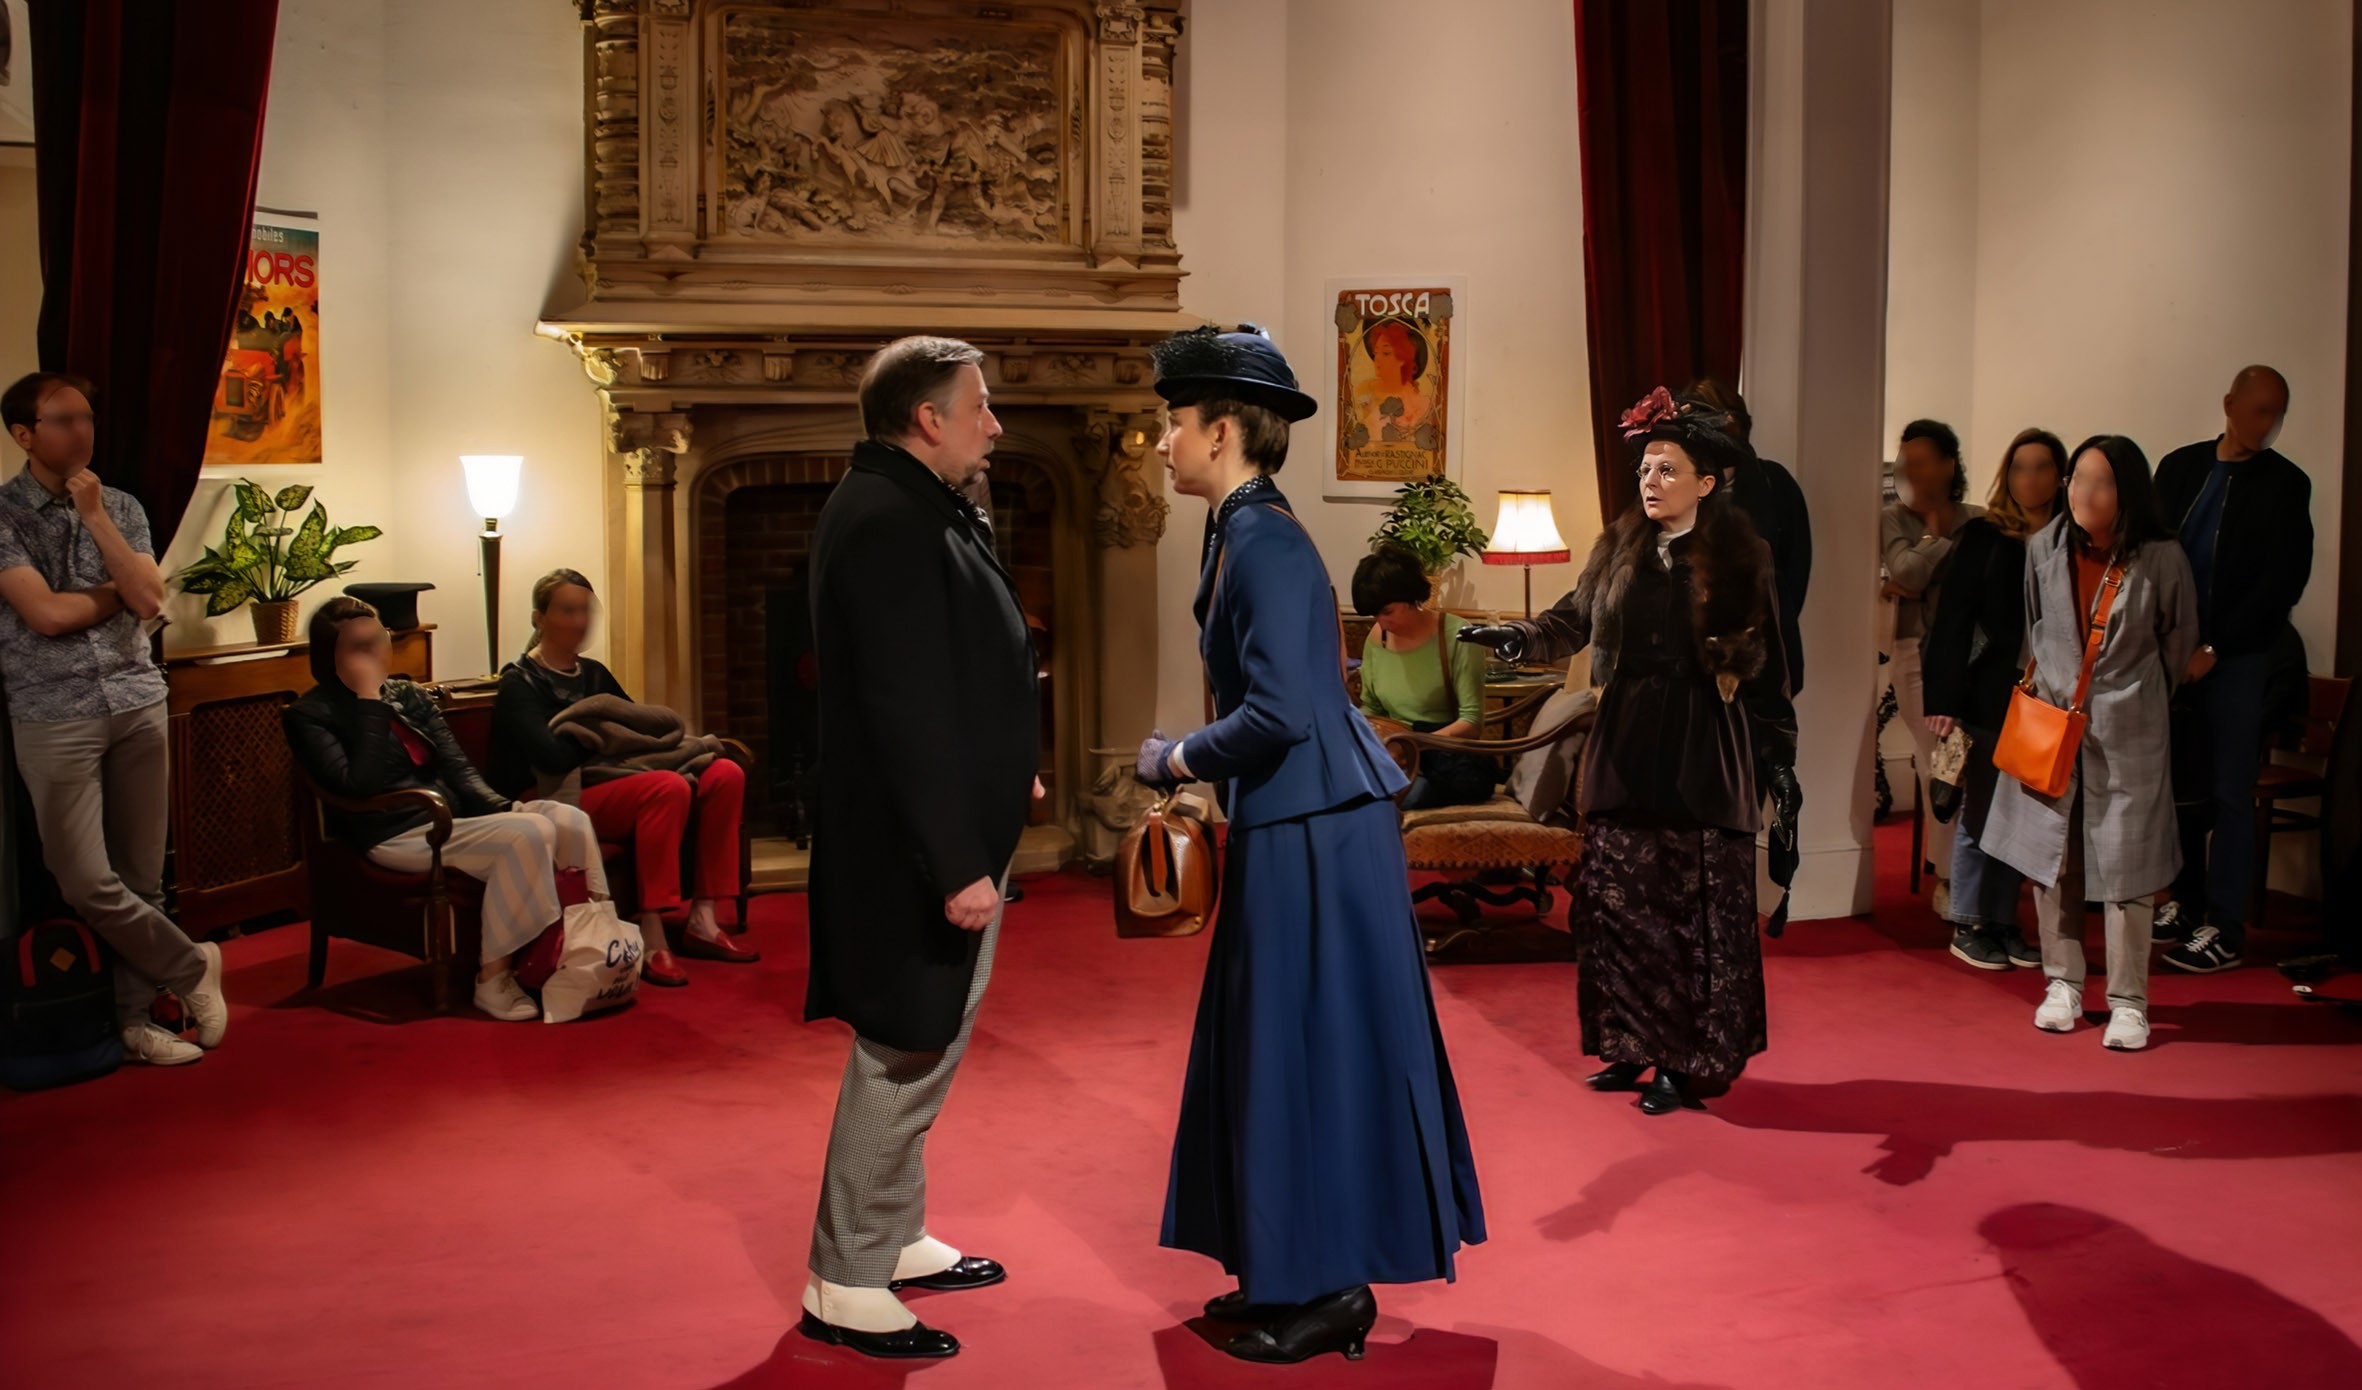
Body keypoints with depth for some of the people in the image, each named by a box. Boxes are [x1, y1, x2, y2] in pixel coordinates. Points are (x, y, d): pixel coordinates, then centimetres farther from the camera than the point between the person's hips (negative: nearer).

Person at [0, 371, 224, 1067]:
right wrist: (120, 591, 0)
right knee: (88, 885, -9)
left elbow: (150, 599, -4)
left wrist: (96, 519, -8)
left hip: (138, 702, 4)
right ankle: (192, 967, 12)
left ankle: (133, 1018, 16)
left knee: (141, 878, 6)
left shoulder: (121, 506, 10)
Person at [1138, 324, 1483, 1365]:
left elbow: (1279, 711, -24)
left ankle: (1335, 1289, 11)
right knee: (1271, 1045, 15)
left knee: (1315, 1046, -1)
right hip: (1286, 825, 10)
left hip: (1314, 835, -10)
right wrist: (1197, 758, 12)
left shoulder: (1267, 543, -18)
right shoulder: (1239, 534, 11)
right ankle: (1289, 1274, 26)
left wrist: (1178, 761, -11)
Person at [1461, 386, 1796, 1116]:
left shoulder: (1740, 560, -3)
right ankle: (1635, 1047, 20)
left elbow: (1769, 670, -1)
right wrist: (1517, 636, -11)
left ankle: (1688, 1062, 10)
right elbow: (1573, 620, 10)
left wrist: (1780, 761, -3)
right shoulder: (1619, 550, 9)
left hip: (1703, 758, -4)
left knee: (1697, 912, -1)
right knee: (1615, 899, 6)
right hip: (1626, 753, 4)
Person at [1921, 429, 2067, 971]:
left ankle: (2004, 922, 21)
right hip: (1990, 697, -2)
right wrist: (1944, 699, -10)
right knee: (1980, 812, 5)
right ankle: (1968, 926, 14)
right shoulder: (1984, 536, -2)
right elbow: (1953, 621, -4)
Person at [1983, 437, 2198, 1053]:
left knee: (2123, 864, -2)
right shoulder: (2045, 549, 0)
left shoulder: (2160, 559, -9)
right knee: (2052, 859, 8)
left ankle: (2128, 1001, 8)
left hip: (2127, 731, -3)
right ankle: (2063, 983, 22)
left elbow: (2180, 639, 6)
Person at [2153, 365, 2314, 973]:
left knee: (2229, 794, -2)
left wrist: (2215, 648, -11)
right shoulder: (2179, 467, 9)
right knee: (2178, 786, 8)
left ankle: (2224, 927, 3)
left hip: (2240, 658, -3)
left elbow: (2284, 581, -5)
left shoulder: (2286, 484, 0)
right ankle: (2185, 901, 21)